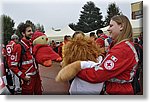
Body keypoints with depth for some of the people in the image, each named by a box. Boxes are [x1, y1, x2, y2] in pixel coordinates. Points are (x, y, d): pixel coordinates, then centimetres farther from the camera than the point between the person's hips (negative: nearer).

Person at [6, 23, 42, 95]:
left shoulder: (32, 44, 8)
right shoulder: (18, 47, -16)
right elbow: (12, 65, -18)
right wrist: (22, 76, -18)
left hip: (36, 75, 7)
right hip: (27, 78, -7)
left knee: (39, 93, 18)